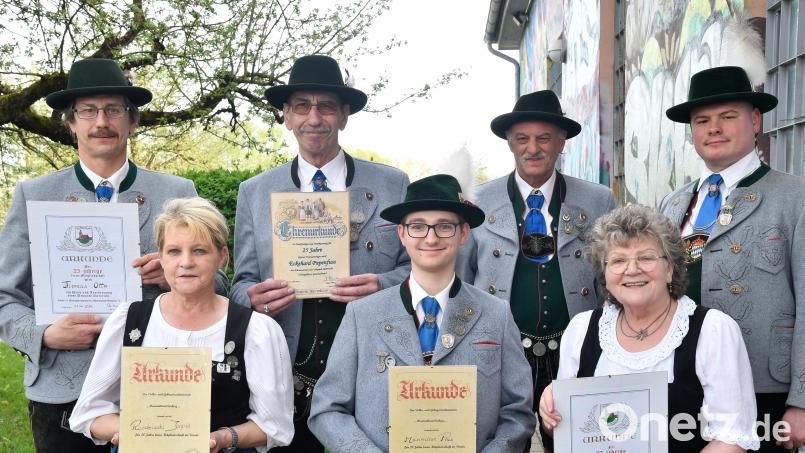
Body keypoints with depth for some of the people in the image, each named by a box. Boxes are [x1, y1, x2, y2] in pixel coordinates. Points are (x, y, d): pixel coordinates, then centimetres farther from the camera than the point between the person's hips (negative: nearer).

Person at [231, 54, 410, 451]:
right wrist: (253, 298, -14)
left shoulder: (393, 185, 3)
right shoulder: (254, 192, 7)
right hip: (284, 382, 1)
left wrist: (384, 285, -16)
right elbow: (243, 282, 8)